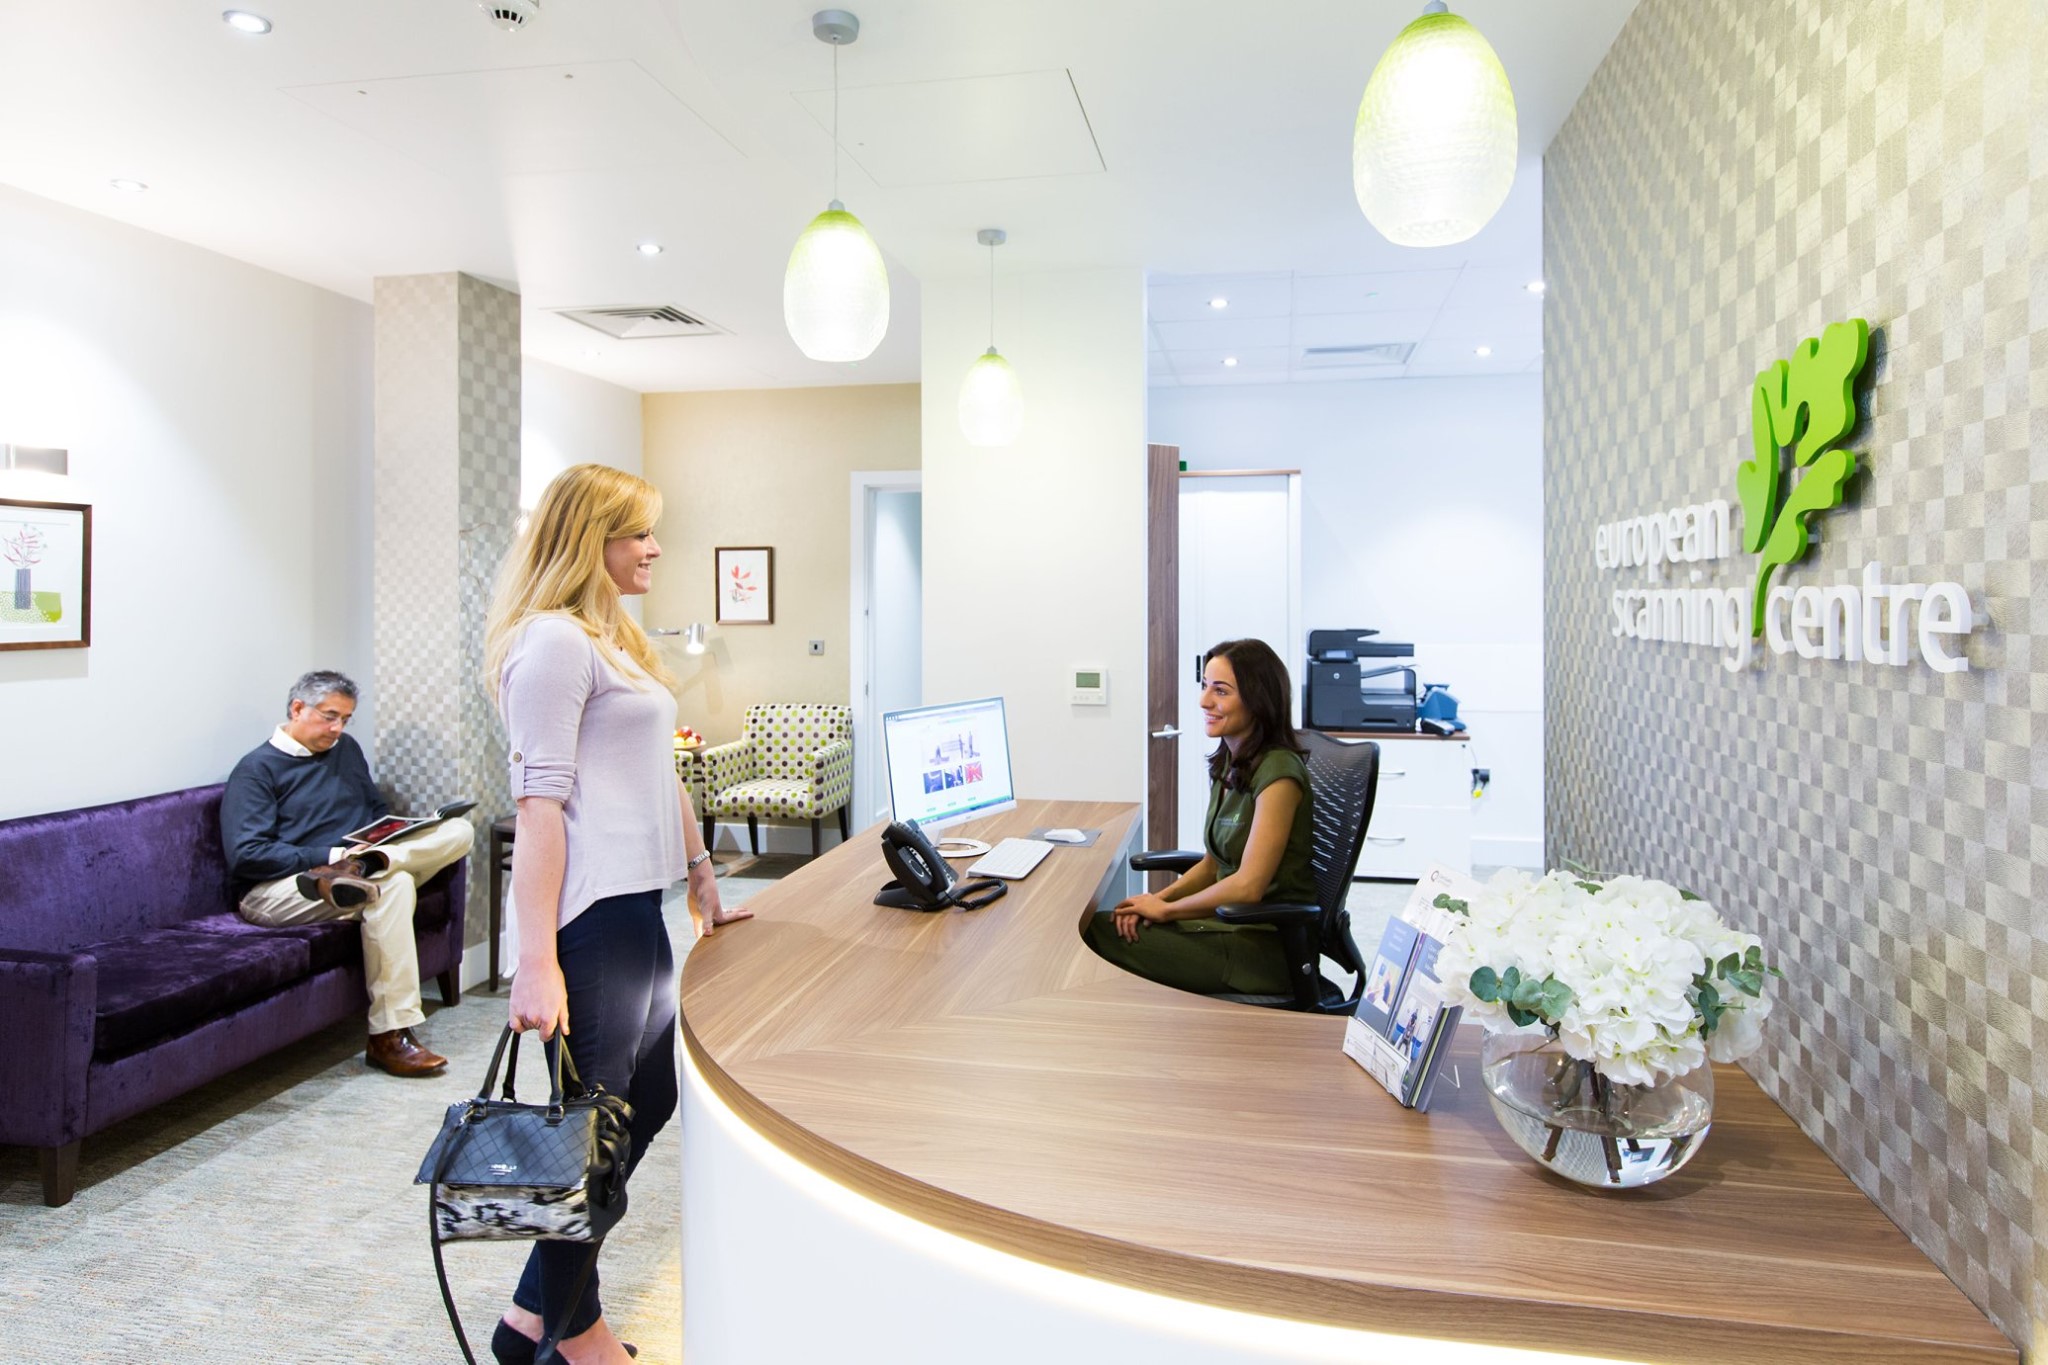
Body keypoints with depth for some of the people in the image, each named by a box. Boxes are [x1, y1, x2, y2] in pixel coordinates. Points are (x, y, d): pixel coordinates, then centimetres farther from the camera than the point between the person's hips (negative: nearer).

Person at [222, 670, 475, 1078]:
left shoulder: (347, 750, 20)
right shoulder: (256, 769, 0)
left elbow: (378, 811, 28)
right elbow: (245, 855, -12)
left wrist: (387, 844, 4)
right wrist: (328, 856, -19)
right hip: (276, 892, -6)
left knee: (459, 830, -14)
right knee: (393, 884, -37)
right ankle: (389, 1037, -35)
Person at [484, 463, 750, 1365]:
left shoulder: (614, 636, 17)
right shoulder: (553, 639, -13)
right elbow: (540, 801, -20)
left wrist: (702, 876, 23)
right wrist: (537, 960, -23)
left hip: (637, 904, 10)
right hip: (590, 916, -10)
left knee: (647, 1102, 17)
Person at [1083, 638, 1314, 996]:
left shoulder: (1278, 772, -19)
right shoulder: (1228, 764, 9)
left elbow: (1248, 885, -22)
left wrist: (1166, 910, -11)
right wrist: (1160, 898, -3)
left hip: (1268, 944, -8)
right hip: (1228, 922, 8)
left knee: (1102, 934, -17)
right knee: (1098, 924, -9)